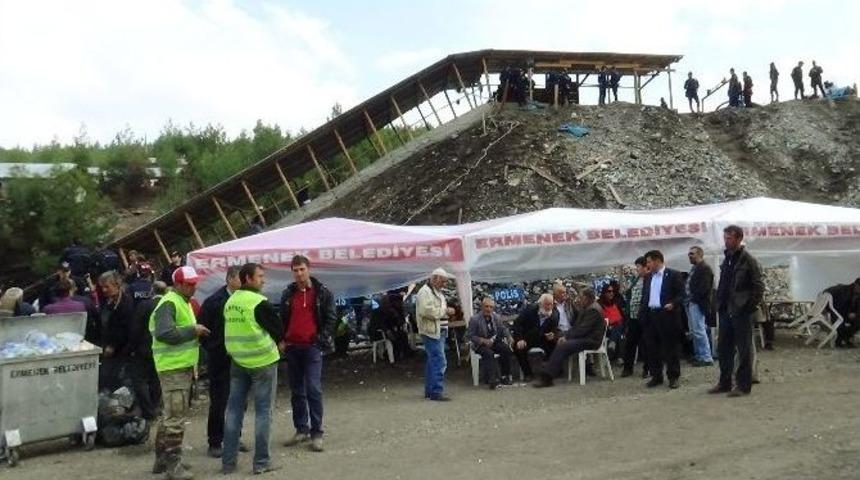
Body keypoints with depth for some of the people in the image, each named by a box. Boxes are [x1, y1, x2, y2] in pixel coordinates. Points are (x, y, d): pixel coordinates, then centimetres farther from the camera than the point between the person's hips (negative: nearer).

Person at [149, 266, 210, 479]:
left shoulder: (182, 302, 17)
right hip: (173, 367, -11)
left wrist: (195, 332, 9)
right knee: (175, 416, -7)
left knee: (171, 414, 17)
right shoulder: (169, 304, -16)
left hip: (182, 366, 11)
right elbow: (164, 333, -28)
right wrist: (193, 330, -21)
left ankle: (162, 458, 28)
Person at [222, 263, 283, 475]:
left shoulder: (229, 301, 5)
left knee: (234, 410, 11)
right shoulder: (260, 303, -16)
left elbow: (233, 329, 13)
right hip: (262, 361, -6)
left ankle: (228, 461, 15)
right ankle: (261, 462, 7)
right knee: (263, 411, 2)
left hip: (237, 361, 7)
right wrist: (272, 342, 11)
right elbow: (278, 330, -8)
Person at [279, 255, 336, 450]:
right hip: (292, 347, 4)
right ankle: (301, 430, 20)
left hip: (312, 347, -4)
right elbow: (282, 319, 18)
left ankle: (316, 433, -3)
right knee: (297, 392, 10)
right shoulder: (288, 294, 11)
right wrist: (281, 340, 5)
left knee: (314, 390, -10)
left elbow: (331, 318, 1)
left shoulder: (322, 292, 0)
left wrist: (321, 339, -8)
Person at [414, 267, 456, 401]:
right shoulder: (425, 292, -12)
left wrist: (447, 311, 10)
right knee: (439, 361, -13)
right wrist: (445, 311, -17)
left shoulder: (437, 292, 21)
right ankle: (436, 392, -10)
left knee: (433, 361, 14)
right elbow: (427, 311, -24)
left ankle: (429, 390, 20)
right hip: (431, 331, -10)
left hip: (439, 331, 10)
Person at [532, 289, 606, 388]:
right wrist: (565, 336, 3)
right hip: (584, 337, 10)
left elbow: (583, 329, -20)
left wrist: (567, 338, -15)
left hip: (591, 340, -10)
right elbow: (576, 325, 18)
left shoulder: (593, 310, -15)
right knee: (561, 344, -6)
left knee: (563, 346, -25)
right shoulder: (585, 308, 17)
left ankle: (546, 378, -28)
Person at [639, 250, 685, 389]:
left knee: (671, 347, 1)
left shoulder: (674, 275, -2)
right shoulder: (648, 277, 16)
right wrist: (643, 314, 8)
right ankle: (656, 376, 18)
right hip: (650, 315, 6)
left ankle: (673, 377, 9)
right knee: (652, 348, 8)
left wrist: (673, 304, -22)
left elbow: (681, 294, -5)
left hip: (667, 315, -6)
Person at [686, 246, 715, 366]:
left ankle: (706, 358, -5)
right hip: (691, 304, 10)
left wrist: (693, 298, -15)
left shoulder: (705, 268, -10)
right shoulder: (694, 268, 20)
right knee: (694, 331, 13)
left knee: (699, 331, -9)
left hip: (697, 304, -10)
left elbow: (704, 287, -19)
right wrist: (688, 300, 10)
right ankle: (698, 355, 20)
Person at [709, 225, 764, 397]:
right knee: (723, 348, 12)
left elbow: (758, 287, -10)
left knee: (744, 350, 2)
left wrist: (751, 306, -13)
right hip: (726, 311, 8)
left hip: (741, 312, -7)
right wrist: (720, 304, 11)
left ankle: (743, 385, 9)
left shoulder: (748, 260, -9)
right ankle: (724, 382, 22)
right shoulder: (727, 259, 13)